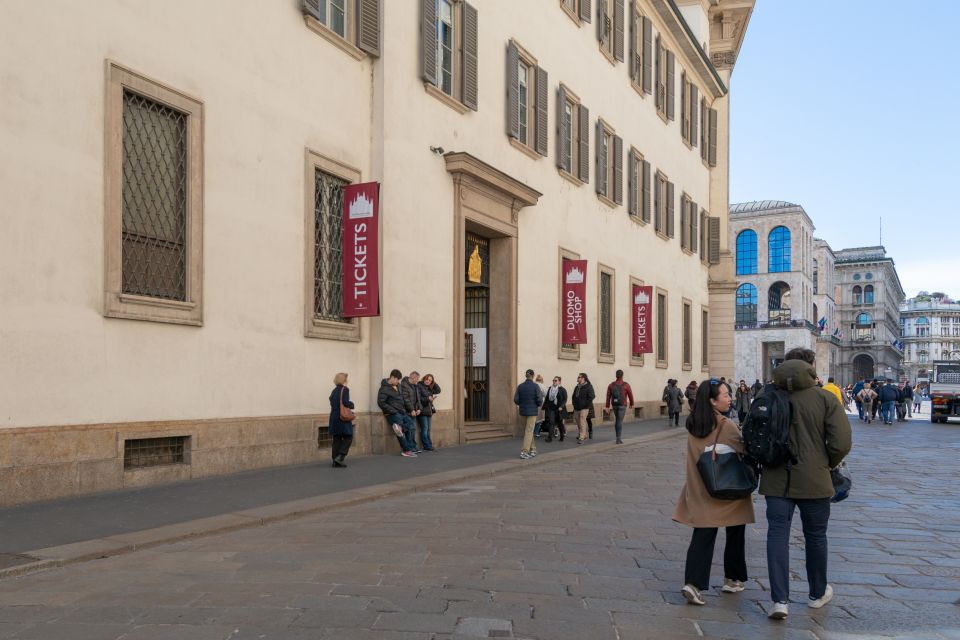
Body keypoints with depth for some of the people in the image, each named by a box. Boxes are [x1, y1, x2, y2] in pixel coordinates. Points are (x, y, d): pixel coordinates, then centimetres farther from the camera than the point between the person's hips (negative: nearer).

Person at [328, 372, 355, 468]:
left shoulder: (334, 391, 12)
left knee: (337, 439, 10)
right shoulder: (344, 389, -9)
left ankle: (335, 461, 10)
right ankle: (340, 457, -11)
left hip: (334, 417, 7)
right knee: (348, 438, 3)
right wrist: (352, 404, 1)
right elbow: (346, 402, -17)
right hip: (343, 417, -7)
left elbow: (332, 403, 11)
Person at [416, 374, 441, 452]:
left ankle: (429, 446, 13)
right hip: (422, 410, -8)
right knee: (424, 429, -6)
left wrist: (434, 383, 6)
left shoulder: (430, 388, 15)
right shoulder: (419, 386, -9)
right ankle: (427, 447, -4)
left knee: (428, 429, 10)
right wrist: (427, 399, -21)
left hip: (429, 411, 8)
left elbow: (438, 391, 16)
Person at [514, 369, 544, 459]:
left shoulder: (520, 386, 0)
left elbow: (516, 399, -2)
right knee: (529, 431, -2)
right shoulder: (535, 386, -10)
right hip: (532, 411, -4)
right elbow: (539, 400, -13)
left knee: (528, 430, 16)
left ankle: (532, 449, 23)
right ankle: (524, 452, -9)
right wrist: (539, 404, 10)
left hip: (523, 411, 4)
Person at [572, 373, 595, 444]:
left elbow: (591, 397, -14)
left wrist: (586, 405, -14)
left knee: (582, 423, -10)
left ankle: (582, 438, -10)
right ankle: (580, 436, 22)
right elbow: (574, 397, 24)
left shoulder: (588, 386, -8)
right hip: (576, 408, 8)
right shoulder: (577, 387, 15)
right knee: (578, 423, 11)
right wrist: (574, 405, 13)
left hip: (584, 408, -8)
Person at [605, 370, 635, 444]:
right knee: (620, 422, -5)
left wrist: (607, 406, -4)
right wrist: (631, 404, 14)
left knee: (617, 420, 20)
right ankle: (619, 439, -8)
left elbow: (608, 396, -6)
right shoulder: (626, 385, -9)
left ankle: (618, 437, 26)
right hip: (622, 405, -4)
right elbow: (630, 395, -2)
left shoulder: (611, 385, -1)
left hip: (614, 405, 4)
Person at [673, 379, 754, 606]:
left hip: (700, 492, 4)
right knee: (734, 536, 16)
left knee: (702, 537, 4)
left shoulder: (693, 426, 1)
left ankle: (693, 583, -10)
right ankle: (733, 579, 28)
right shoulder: (727, 426, -16)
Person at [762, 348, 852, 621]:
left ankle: (779, 600, -4)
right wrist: (827, 465, 7)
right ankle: (817, 594, 33)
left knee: (777, 534, 3)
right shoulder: (825, 398, -7)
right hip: (813, 480, -1)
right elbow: (841, 442, -11)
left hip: (777, 480, 1)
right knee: (815, 536, 15)